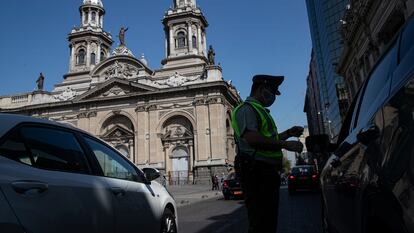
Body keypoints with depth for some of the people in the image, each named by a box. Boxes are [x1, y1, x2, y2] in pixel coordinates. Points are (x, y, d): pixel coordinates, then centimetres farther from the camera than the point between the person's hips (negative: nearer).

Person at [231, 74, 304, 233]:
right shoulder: (246, 108, -8)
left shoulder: (260, 111, 25)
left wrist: (288, 133, 20)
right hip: (256, 172, -11)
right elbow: (252, 139, -24)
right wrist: (286, 144, -20)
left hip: (268, 172, 11)